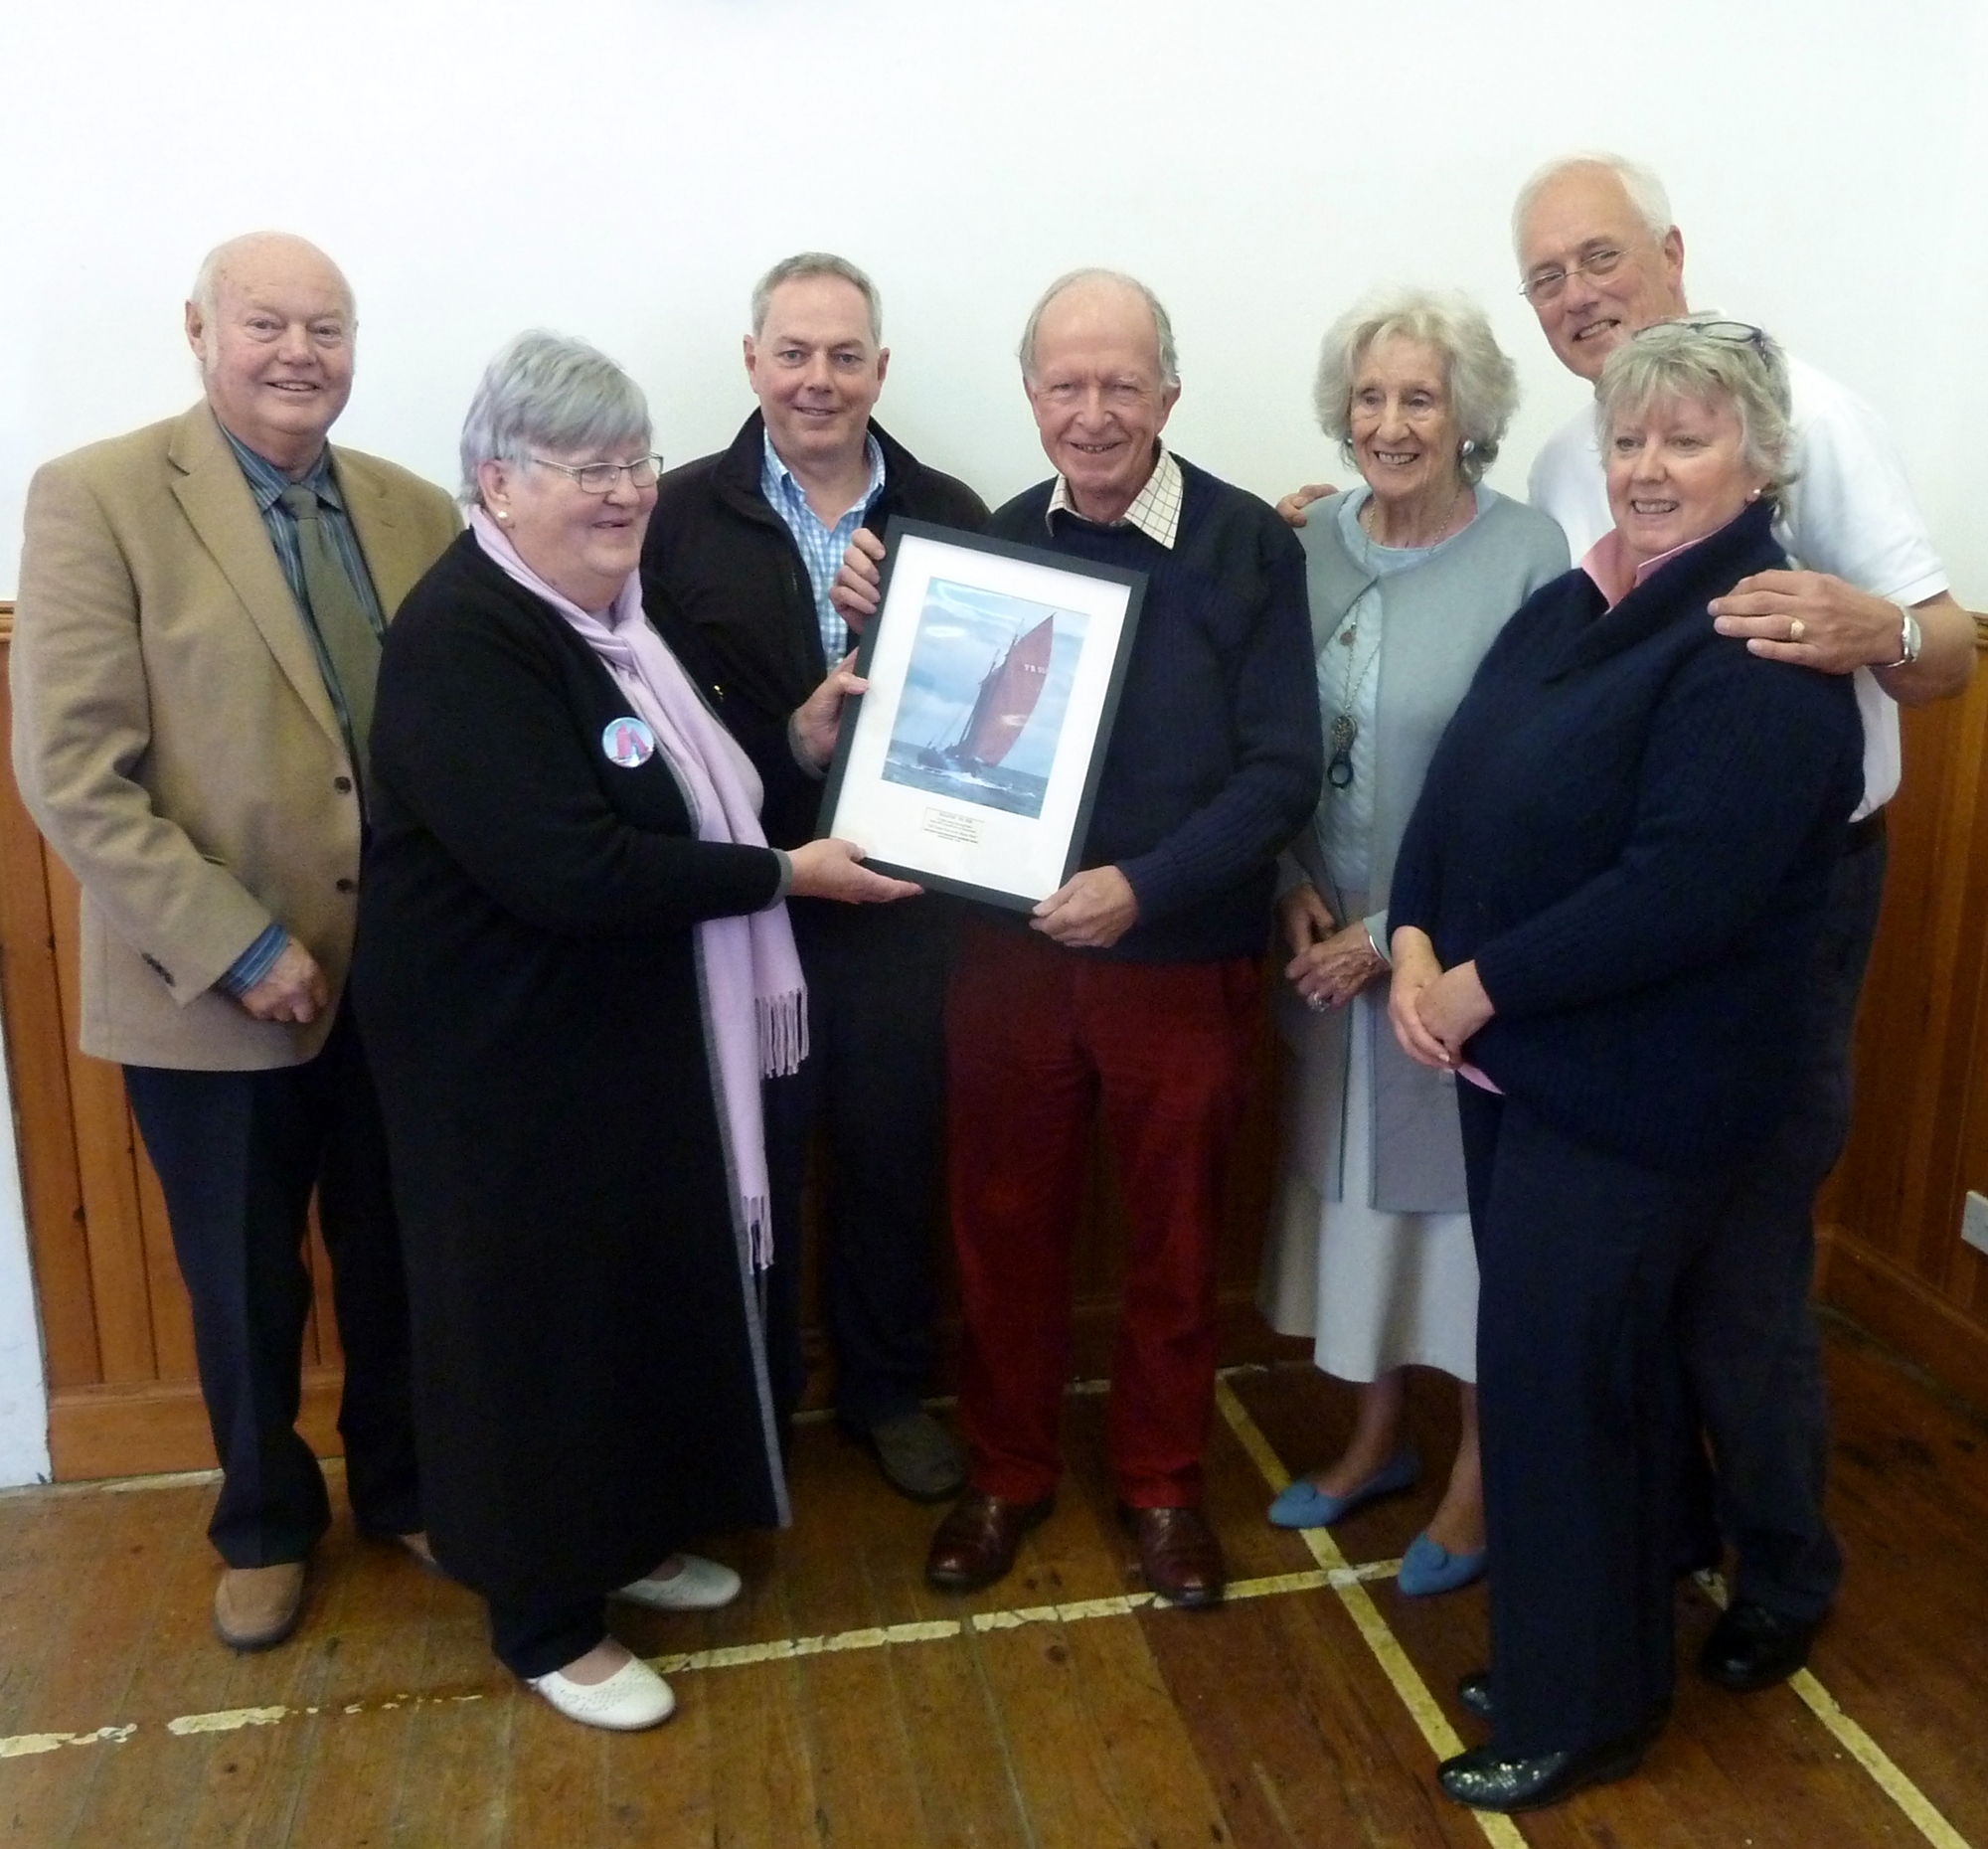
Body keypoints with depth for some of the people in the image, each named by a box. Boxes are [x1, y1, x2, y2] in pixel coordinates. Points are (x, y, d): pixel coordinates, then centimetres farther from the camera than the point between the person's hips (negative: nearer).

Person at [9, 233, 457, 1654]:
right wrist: (239, 946, -17)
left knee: (400, 1265, 18)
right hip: (214, 990, -3)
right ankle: (266, 1522, 41)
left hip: (403, 976, 3)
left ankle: (401, 1484, 43)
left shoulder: (417, 512, 4)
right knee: (246, 1291, 16)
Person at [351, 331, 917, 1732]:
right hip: (513, 1048, -9)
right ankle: (547, 1616, 27)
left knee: (652, 1286, 20)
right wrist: (783, 873, -22)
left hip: (633, 1030, 9)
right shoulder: (462, 640, -22)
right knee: (542, 1314, 7)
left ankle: (629, 1534, 41)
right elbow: (575, 872, -30)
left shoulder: (614, 605, 7)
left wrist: (797, 748, -1)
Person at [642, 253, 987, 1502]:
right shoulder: (680, 514, -3)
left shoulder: (950, 517, 2)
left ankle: (888, 1386, 37)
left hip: (900, 895, 2)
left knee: (897, 1153, 15)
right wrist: (788, 741, -19)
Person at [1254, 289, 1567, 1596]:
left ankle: (1481, 1474, 30)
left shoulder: (1534, 559, -12)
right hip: (1326, 948, 5)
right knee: (1357, 1177, 16)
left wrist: (1399, 935, -15)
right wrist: (1293, 888, -6)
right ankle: (1378, 1435, 37)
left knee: (1467, 1189, 8)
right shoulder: (1313, 551, 3)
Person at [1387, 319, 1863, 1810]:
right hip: (1520, 1060, 8)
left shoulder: (1761, 651, -17)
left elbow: (1681, 891, -26)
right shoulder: (1571, 608, 10)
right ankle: (1560, 1653, 39)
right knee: (1572, 1369, 19)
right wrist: (1415, 944, -9)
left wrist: (1478, 984, -18)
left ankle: (1583, 1712, 25)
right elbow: (1454, 785, 8)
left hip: (1638, 1095, -8)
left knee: (1562, 1383, 2)